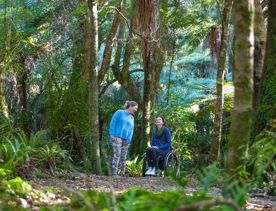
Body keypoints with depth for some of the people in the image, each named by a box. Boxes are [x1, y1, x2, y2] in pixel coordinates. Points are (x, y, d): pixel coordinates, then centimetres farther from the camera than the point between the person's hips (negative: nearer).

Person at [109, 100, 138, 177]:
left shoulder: (132, 118, 19)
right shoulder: (120, 112, 3)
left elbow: (131, 129, 15)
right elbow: (112, 123, -3)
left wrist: (128, 140, -1)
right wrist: (112, 135, -12)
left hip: (126, 140, 6)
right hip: (117, 137, -6)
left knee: (123, 157, 7)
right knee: (117, 155, -14)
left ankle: (123, 174, 11)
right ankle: (114, 173, -16)